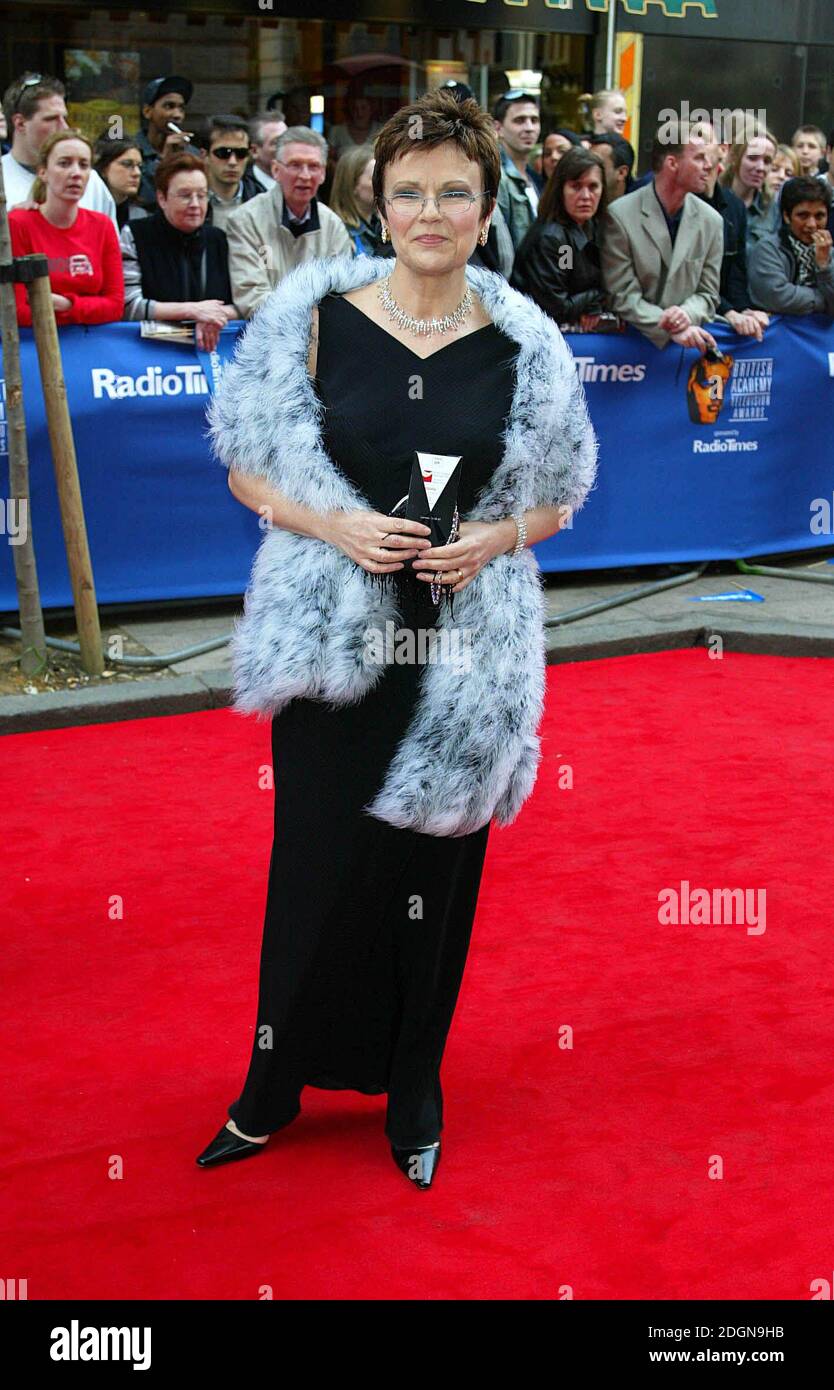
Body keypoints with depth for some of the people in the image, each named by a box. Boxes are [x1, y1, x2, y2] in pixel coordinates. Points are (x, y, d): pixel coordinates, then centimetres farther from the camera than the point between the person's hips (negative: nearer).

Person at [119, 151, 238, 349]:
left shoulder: (220, 239, 11)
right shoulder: (134, 236, -1)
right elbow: (128, 306, -10)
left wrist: (218, 314, -14)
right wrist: (191, 310, -11)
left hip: (213, 347, 2)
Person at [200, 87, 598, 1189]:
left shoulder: (523, 345, -1)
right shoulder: (315, 316, -4)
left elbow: (553, 499, 9)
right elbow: (249, 470, 2)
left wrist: (493, 539, -11)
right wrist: (338, 527, -15)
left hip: (462, 645, 1)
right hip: (330, 638, -1)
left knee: (433, 866, 9)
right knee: (315, 862, 6)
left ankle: (414, 1087, 29)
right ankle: (276, 1084, 26)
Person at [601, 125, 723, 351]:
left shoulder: (711, 221, 5)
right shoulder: (621, 215, -6)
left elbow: (708, 293, 9)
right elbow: (622, 295, -8)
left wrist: (687, 314, -13)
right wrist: (671, 330, -19)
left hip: (688, 340, 2)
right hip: (632, 339, -2)